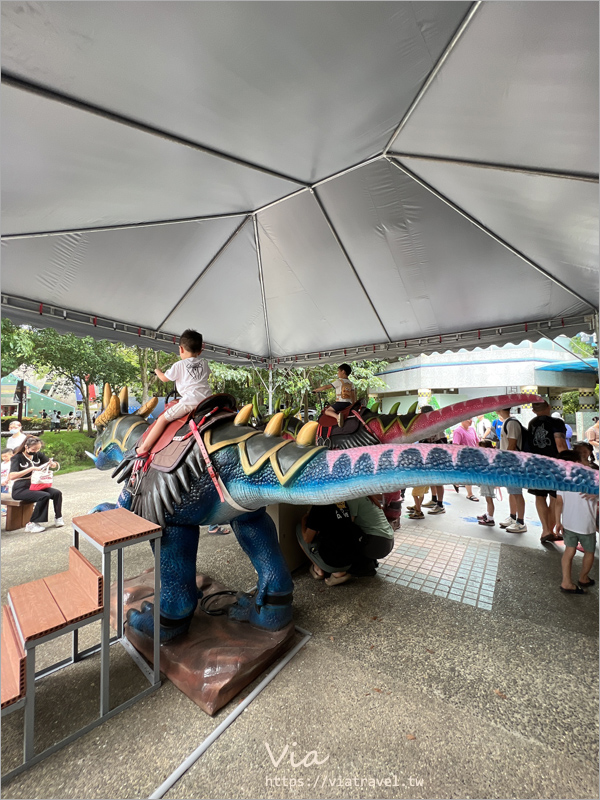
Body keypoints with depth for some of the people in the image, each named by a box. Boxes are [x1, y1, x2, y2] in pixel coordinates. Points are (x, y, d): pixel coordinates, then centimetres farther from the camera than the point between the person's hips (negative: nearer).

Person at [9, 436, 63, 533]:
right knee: (44, 496, -29)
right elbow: (12, 476, -24)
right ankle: (31, 524, -18)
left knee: (57, 493, -17)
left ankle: (58, 518, -2)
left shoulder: (38, 455, 6)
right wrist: (31, 468, -31)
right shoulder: (17, 458, -8)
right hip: (21, 489, -5)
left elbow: (56, 466, 8)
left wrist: (52, 464, -15)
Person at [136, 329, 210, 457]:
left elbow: (164, 378, 17)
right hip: (206, 400, 5)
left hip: (189, 401, -5)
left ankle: (144, 448, 4)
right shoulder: (204, 363, 18)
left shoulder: (179, 365, 5)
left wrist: (157, 370, 38)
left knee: (163, 419, 3)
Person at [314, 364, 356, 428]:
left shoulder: (339, 382, -3)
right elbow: (353, 396, 13)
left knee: (327, 411, -4)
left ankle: (337, 416, -32)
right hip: (349, 403, 6)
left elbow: (326, 387, -1)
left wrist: (316, 389, 10)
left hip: (340, 402, -6)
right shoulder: (351, 383, 15)